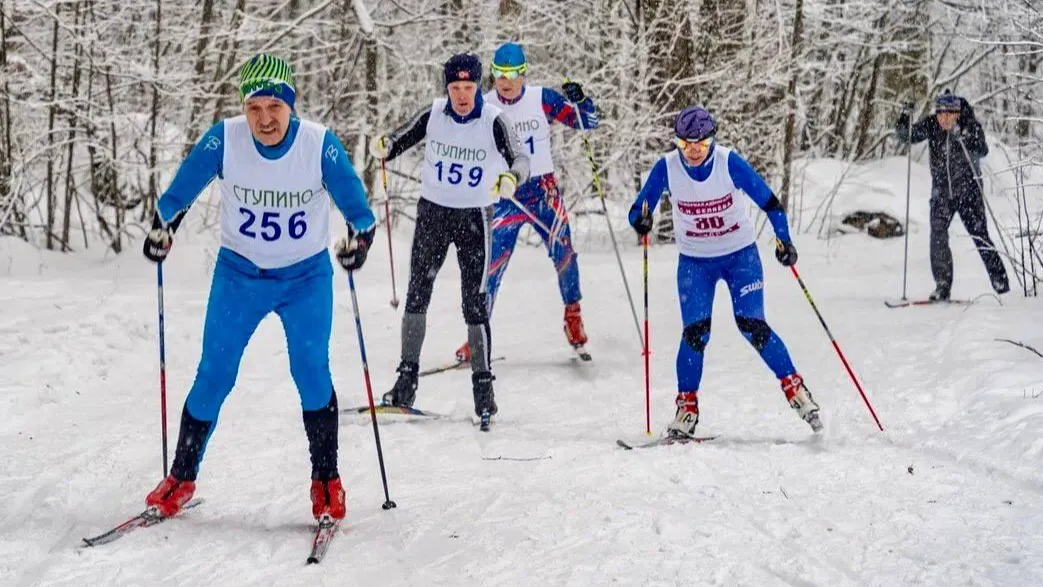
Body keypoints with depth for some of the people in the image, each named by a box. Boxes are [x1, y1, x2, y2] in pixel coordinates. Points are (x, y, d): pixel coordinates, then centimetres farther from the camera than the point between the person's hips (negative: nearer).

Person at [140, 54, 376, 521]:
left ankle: (326, 479, 4)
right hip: (239, 273, 1)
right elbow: (179, 193, -2)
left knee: (310, 369, -14)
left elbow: (357, 209, -13)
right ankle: (182, 477, 20)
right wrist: (162, 227, -17)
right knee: (214, 375, 2)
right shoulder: (223, 140, -16)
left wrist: (359, 238, -31)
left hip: (307, 276, -1)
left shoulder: (321, 144, -19)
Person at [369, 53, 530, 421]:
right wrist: (384, 147, -19)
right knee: (417, 293, 6)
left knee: (474, 301, -5)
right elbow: (401, 139, 4)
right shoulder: (434, 115, -4)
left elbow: (520, 159, -19)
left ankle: (483, 386, 3)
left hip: (475, 217, -3)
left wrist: (511, 178, -41)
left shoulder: (493, 121, -12)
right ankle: (407, 380, 15)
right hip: (433, 211, 3)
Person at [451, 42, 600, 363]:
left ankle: (573, 316, 10)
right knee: (491, 263, -5)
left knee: (563, 251, -11)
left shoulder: (541, 98, -3)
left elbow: (588, 121, -1)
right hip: (503, 195, 0)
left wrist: (579, 100, -20)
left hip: (543, 189, 0)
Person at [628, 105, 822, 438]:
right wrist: (641, 219, -34)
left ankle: (794, 386, 4)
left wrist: (784, 239, -26)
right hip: (694, 262, 1)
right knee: (695, 333, -11)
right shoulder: (666, 168, -14)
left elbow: (768, 201, -13)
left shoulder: (729, 163, -18)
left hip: (741, 255, -1)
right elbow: (638, 210, -11)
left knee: (751, 326, -13)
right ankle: (686, 407, 4)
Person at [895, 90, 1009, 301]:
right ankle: (942, 286, -3)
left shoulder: (971, 126, -11)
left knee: (980, 237, -1)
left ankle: (1000, 281, 14)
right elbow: (906, 136, -5)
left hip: (968, 190, -2)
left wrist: (962, 136, -41)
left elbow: (982, 151, -26)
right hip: (941, 192, 2)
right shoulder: (931, 125, -4)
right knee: (937, 237, -10)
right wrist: (905, 118, -23)